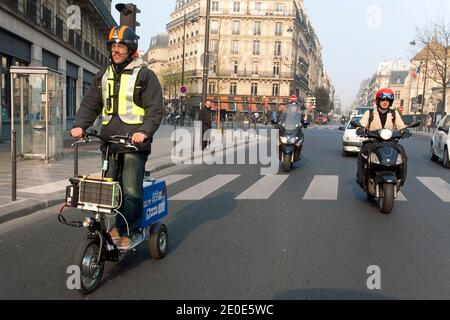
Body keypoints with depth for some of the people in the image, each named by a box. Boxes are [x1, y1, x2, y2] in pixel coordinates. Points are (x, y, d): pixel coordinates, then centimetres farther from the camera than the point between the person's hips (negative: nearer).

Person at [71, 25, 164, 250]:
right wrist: (79, 125, -4)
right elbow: (90, 104, 14)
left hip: (134, 143, -5)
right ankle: (116, 226, 22)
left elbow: (155, 109, -6)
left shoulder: (145, 75, 0)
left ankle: (126, 232, 2)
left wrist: (145, 131, -22)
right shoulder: (103, 77, 18)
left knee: (131, 191, -8)